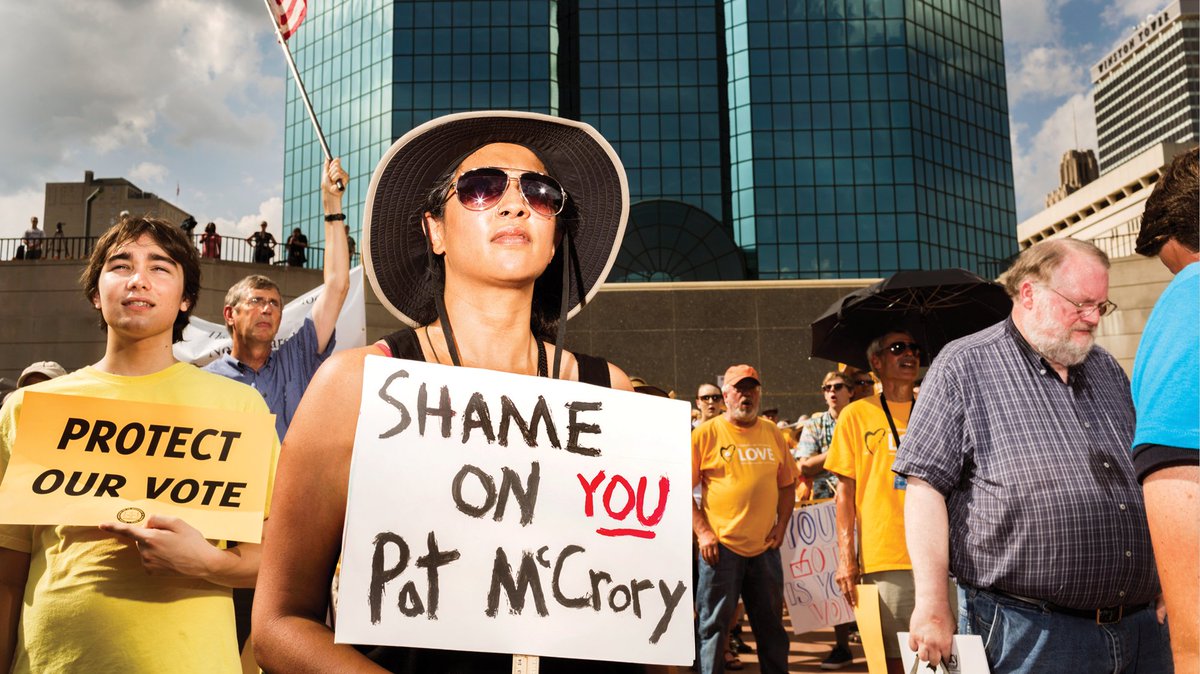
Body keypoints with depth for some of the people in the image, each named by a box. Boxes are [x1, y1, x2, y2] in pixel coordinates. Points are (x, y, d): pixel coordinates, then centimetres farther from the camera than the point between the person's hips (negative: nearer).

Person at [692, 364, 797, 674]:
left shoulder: (773, 433, 10)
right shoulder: (706, 433, -2)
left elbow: (787, 484, 17)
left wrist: (781, 525, 4)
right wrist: (702, 532, -10)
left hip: (764, 546, 4)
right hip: (720, 546, -4)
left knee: (771, 626, 13)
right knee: (713, 625, 1)